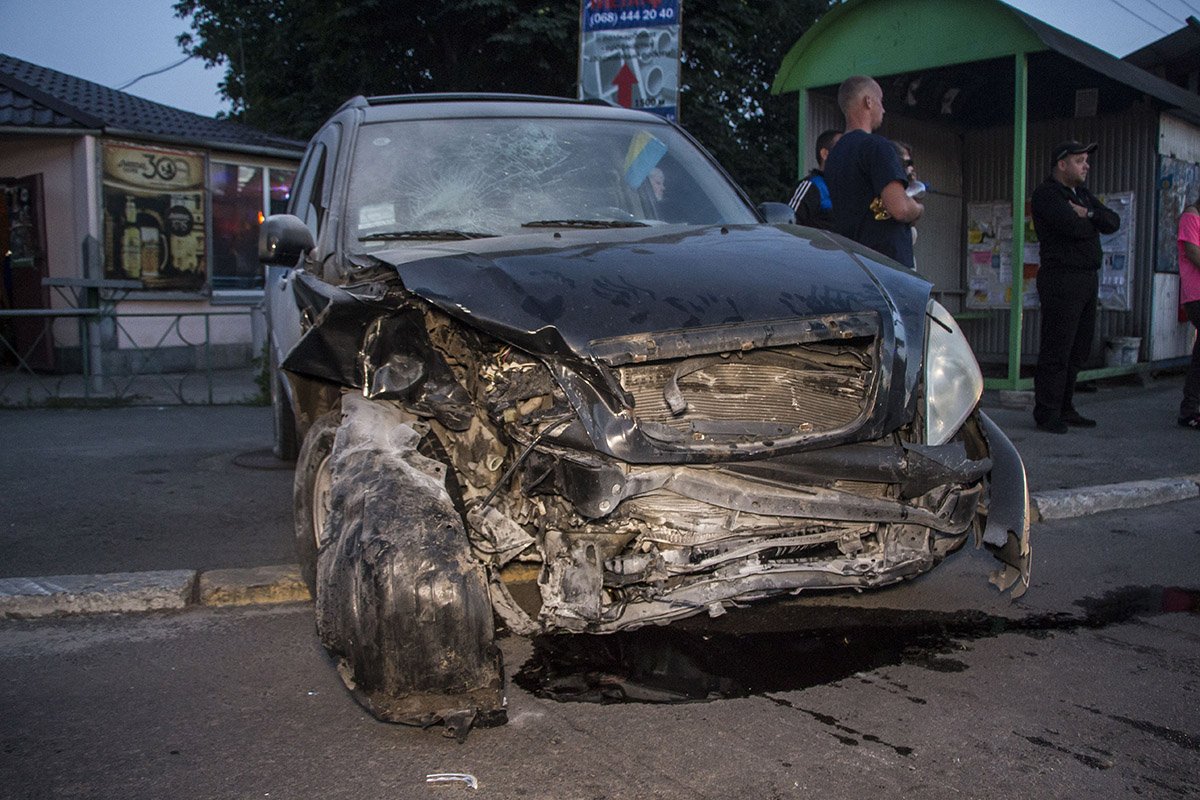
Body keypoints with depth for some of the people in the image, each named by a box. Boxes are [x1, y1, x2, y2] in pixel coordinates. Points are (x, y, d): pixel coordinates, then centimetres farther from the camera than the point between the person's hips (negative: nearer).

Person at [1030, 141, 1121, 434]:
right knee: (1057, 351, -8)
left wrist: (1088, 214, -9)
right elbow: (1071, 226, -21)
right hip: (1062, 280, -9)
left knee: (1078, 350, 10)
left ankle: (1064, 409, 17)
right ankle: (1046, 413, -2)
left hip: (1087, 279, 9)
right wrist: (1094, 224, 0)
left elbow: (1113, 222, 9)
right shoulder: (1046, 193, -6)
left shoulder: (1084, 195, 21)